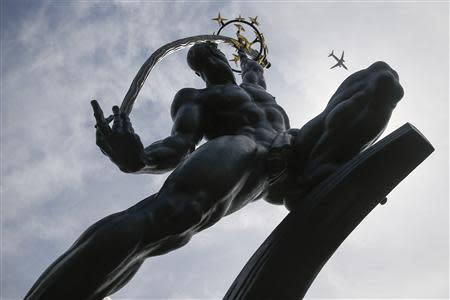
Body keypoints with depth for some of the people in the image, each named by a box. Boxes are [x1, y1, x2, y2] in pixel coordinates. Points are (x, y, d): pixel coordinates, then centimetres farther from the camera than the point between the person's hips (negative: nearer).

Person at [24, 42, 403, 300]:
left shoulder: (249, 86, 41)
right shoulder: (194, 99, 20)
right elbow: (177, 147, 0)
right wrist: (137, 158, -22)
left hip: (296, 151, 7)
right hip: (244, 155, -7)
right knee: (166, 215, -43)